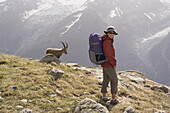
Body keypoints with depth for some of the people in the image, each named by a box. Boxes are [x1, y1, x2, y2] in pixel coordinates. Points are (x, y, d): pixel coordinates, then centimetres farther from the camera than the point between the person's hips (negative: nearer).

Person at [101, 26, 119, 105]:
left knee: (106, 80, 18)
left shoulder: (106, 40, 9)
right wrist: (114, 64, -15)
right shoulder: (107, 42, -23)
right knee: (114, 80, 0)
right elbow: (109, 55, -26)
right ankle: (113, 99, 2)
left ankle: (104, 97, 27)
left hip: (104, 64, 10)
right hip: (109, 65, -10)